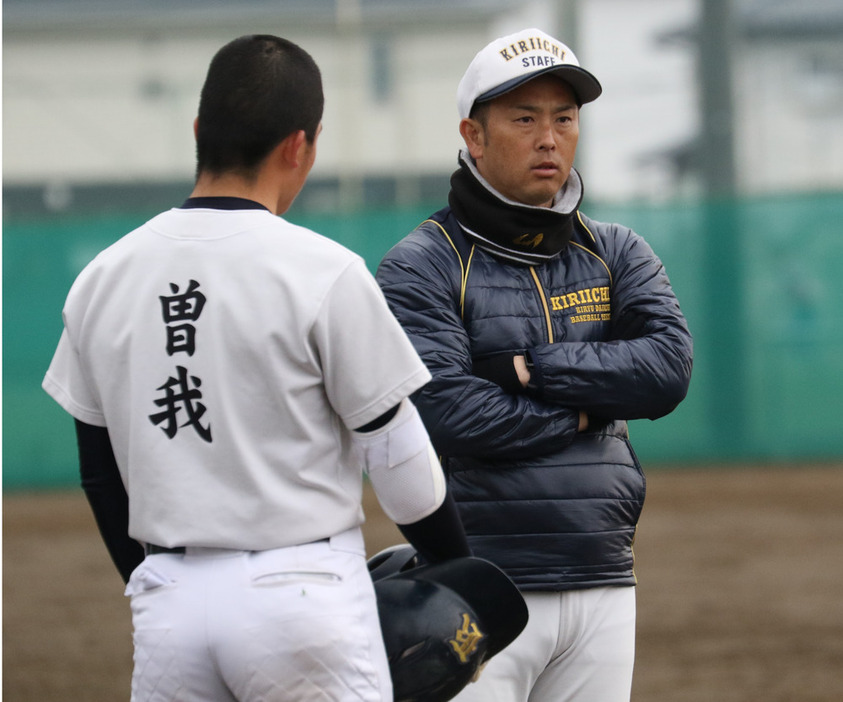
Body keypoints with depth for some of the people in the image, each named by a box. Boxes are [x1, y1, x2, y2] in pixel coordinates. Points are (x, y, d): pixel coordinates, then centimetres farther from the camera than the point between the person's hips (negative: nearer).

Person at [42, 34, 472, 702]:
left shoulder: (103, 277, 6)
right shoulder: (325, 272, -9)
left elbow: (101, 477, 13)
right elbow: (397, 454, -4)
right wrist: (459, 572, 10)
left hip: (167, 596, 4)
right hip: (301, 590, -4)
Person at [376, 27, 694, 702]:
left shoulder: (619, 255, 12)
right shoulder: (419, 268, -3)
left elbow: (668, 369, -5)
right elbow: (450, 415, -16)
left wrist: (528, 368, -11)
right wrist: (585, 410, -6)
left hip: (603, 591, 5)